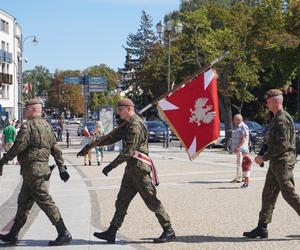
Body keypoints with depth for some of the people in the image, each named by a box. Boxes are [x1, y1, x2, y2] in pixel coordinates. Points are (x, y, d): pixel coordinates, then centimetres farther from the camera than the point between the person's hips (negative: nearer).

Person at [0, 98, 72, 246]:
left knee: (45, 201, -7)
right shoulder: (47, 126, 14)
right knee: (23, 202, 15)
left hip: (32, 171, -9)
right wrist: (61, 167, 17)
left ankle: (64, 234, -5)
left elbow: (18, 147, -19)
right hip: (43, 167, 9)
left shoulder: (28, 126, -13)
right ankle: (13, 235, 23)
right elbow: (55, 148, 15)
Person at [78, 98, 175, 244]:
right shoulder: (127, 125, 16)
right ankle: (111, 233, 14)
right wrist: (89, 146, 17)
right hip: (131, 168, 10)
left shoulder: (136, 125, -16)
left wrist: (111, 166, -21)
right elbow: (112, 137, 20)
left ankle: (169, 232, 6)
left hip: (140, 168, -10)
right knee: (122, 201, 9)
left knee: (152, 201, -4)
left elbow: (128, 151, -22)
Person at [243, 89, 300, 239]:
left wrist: (264, 157, -18)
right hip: (276, 163, 10)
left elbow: (283, 145, -23)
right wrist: (263, 156, 16)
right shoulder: (276, 118, 15)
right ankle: (262, 228, 11)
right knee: (268, 194, 8)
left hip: (283, 162, -10)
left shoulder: (282, 120, -17)